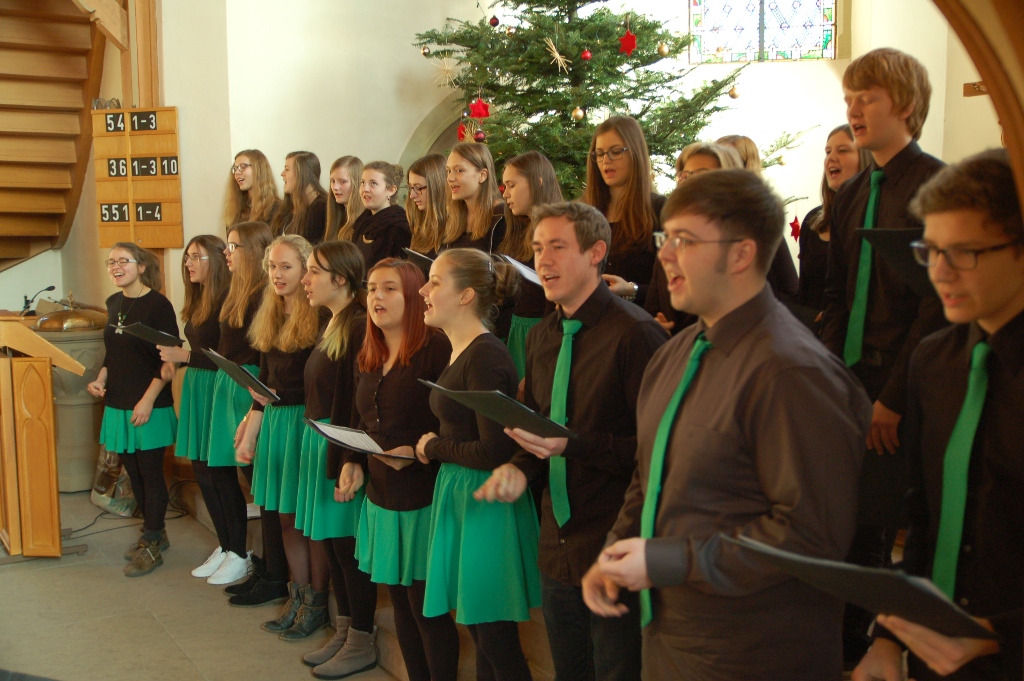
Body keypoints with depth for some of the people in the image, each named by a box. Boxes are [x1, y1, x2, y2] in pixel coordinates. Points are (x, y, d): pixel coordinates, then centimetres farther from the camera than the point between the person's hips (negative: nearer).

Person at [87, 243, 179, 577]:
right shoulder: (114, 303, 9)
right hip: (118, 404, 7)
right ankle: (154, 532, 30)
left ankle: (152, 546, 11)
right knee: (133, 471, 14)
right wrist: (101, 379, 3)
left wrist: (148, 399, -19)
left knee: (150, 473, 1)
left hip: (150, 407, -7)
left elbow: (169, 361, -14)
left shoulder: (157, 305, -12)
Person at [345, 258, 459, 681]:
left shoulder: (437, 349, -14)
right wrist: (353, 462, 4)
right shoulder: (367, 360, 12)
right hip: (380, 497, 8)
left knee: (426, 607, 0)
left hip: (423, 499, -8)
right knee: (400, 600, 15)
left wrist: (418, 452, -25)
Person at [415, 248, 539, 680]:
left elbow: (495, 451, -23)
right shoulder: (460, 352, 9)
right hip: (458, 493, 9)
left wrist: (435, 447, -10)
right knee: (478, 630, 18)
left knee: (495, 640, 3)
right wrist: (428, 448, -1)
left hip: (486, 499, -9)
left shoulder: (486, 356, -19)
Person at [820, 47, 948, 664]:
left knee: (873, 528, -2)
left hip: (902, 392, -6)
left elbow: (938, 301, -14)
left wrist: (892, 398, -15)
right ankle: (849, 648, 23)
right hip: (852, 384, 6)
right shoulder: (850, 195, 13)